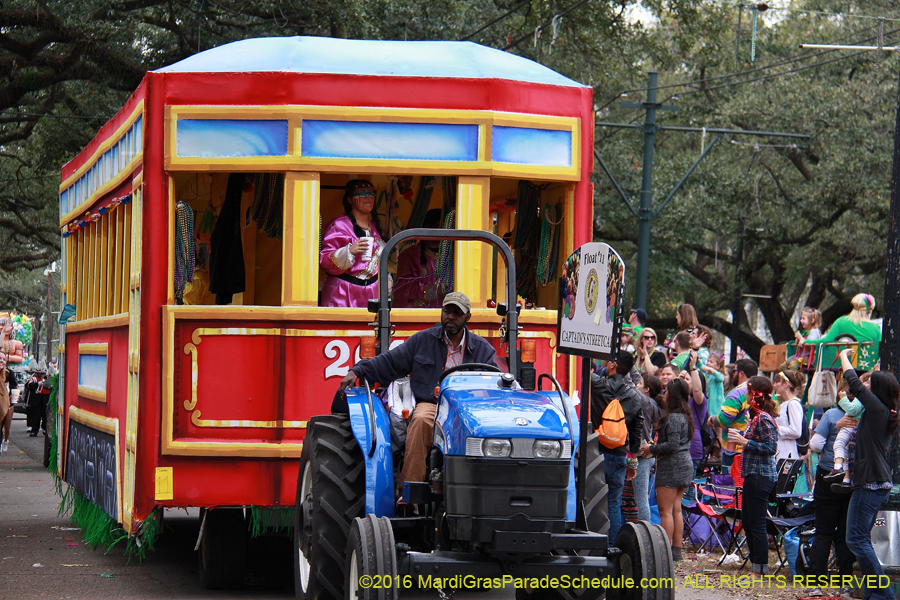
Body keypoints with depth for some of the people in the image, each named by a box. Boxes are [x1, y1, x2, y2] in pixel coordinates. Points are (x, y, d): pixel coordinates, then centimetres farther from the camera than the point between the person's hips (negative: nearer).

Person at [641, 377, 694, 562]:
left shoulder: (672, 418, -16)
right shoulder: (685, 416, 13)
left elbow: (672, 445, -22)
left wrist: (652, 449, -9)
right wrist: (654, 450, 16)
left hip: (671, 467, -9)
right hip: (684, 465, 9)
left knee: (665, 510, -6)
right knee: (676, 510, 11)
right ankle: (677, 550, 13)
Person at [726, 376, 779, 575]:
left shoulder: (763, 419, -16)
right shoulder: (757, 416, 15)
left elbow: (771, 447, -21)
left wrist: (746, 442, -19)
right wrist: (741, 439, 10)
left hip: (760, 476, -11)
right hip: (754, 474, 11)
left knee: (756, 523, -6)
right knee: (747, 521, 15)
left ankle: (761, 568, -2)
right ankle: (755, 564, 21)